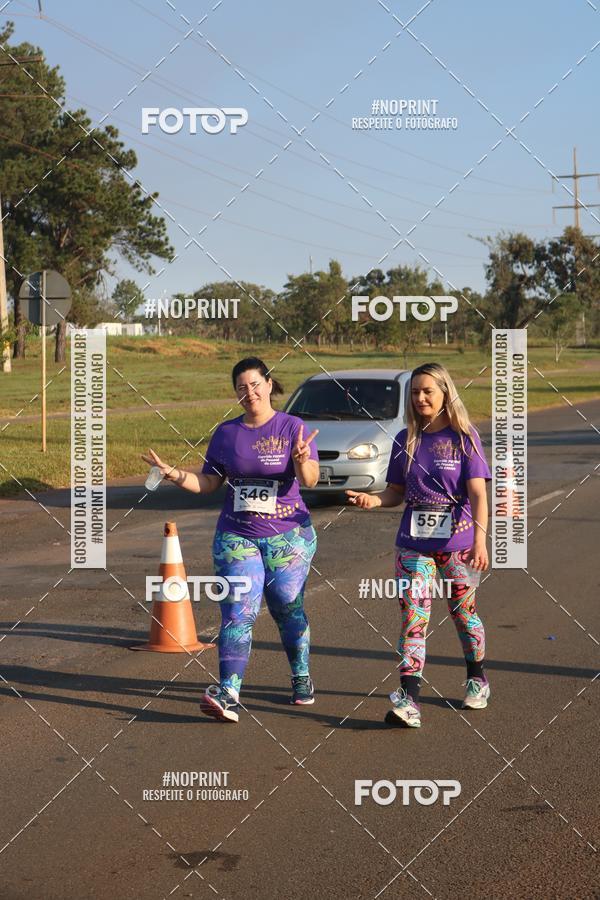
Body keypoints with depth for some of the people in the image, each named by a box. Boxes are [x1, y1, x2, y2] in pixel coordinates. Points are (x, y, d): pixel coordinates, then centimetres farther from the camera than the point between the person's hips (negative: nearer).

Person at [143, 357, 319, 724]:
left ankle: (302, 679, 29)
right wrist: (174, 474, -8)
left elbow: (310, 479, -14)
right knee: (237, 613, -8)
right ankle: (229, 695, -15)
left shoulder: (292, 427, -3)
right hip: (236, 536, 2)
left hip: (288, 535, -2)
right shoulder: (226, 433, 7)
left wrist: (302, 461, -36)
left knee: (289, 610, 8)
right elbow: (208, 483, 9)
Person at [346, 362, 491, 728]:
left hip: (458, 543, -2)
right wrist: (373, 500, -11)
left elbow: (478, 494, -11)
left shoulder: (464, 437, -6)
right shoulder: (405, 440, 6)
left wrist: (480, 540, -22)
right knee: (414, 618, -8)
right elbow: (396, 492, 11)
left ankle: (477, 679, 37)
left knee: (463, 612, 13)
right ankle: (409, 701, -14)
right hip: (414, 543, 3)